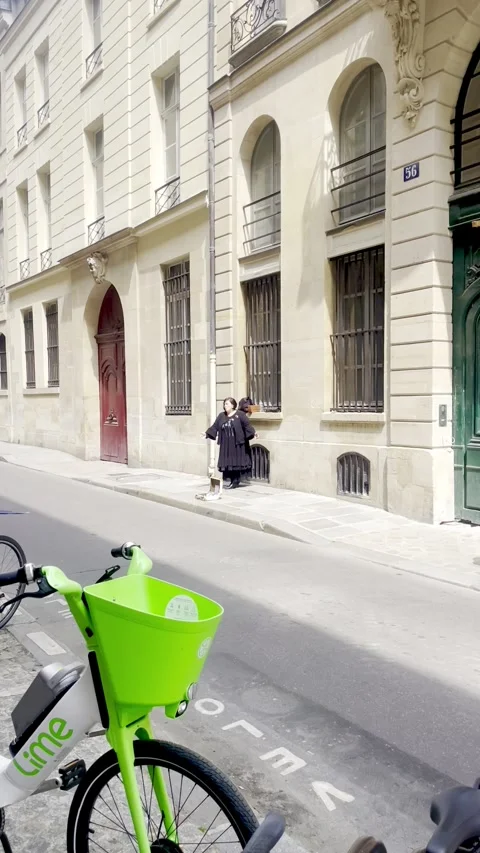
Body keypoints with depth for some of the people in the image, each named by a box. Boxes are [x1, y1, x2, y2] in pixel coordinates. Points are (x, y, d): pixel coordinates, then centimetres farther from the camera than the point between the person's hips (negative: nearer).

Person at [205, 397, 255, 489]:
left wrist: (253, 433, -21)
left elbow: (247, 425, -9)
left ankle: (236, 481, 7)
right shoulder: (221, 416, 11)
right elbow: (215, 426, 11)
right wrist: (207, 434, 4)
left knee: (236, 462, -1)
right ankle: (232, 481, 14)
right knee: (228, 462, 6)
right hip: (226, 445, 5)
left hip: (236, 444, -5)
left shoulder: (240, 415, -4)